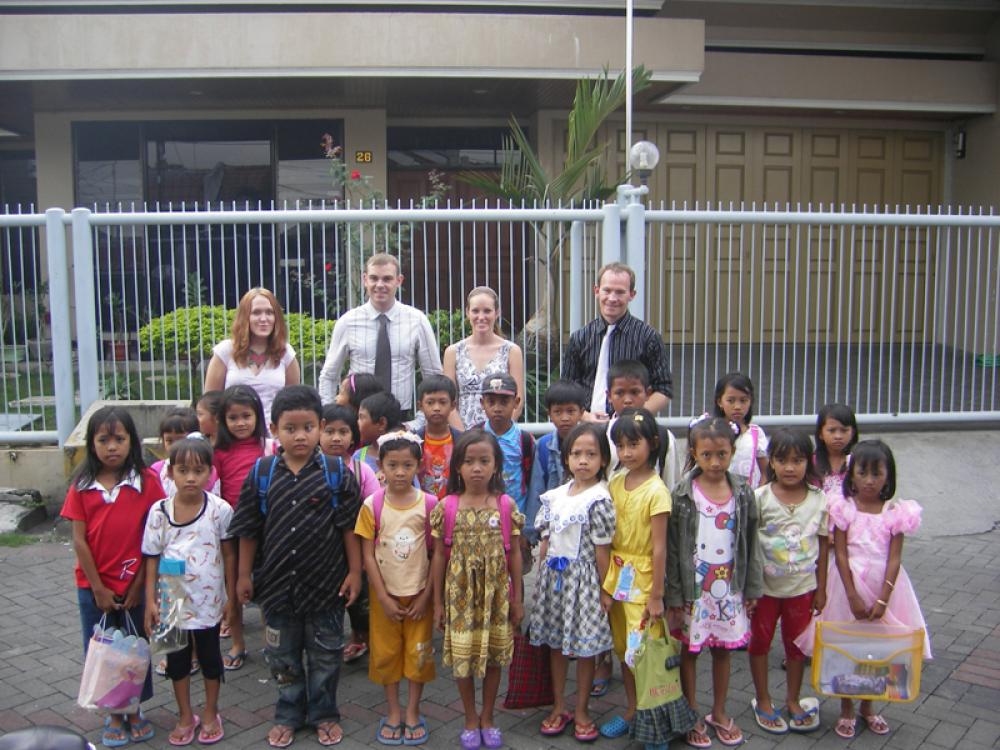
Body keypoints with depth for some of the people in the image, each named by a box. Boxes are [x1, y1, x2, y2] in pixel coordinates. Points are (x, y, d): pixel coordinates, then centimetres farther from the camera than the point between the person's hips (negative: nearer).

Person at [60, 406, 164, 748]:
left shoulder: (147, 481, -9)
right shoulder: (82, 486, -4)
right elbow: (79, 541, -4)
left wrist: (139, 585, -8)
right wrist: (98, 589, -7)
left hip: (135, 584, -1)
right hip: (94, 586, 1)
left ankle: (134, 711, 31)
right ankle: (114, 714, 30)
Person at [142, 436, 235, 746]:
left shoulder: (220, 509, -12)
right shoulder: (159, 511, -8)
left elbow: (229, 555, -3)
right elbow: (152, 559, -2)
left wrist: (230, 597, -1)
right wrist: (150, 601, -4)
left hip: (208, 600, -1)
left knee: (210, 656, 14)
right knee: (177, 659, 15)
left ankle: (210, 714, 33)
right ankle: (185, 716, 34)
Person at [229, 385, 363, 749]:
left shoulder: (336, 472, -9)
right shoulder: (261, 473, -4)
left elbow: (349, 527, -5)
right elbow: (249, 529, 2)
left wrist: (354, 571, -6)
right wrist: (244, 575, 3)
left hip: (325, 582, -1)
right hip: (277, 582, 2)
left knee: (325, 654, 13)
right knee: (283, 655, 16)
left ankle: (324, 714, 32)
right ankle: (288, 715, 35)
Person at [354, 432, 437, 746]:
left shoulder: (429, 503, -9)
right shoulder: (372, 505, -9)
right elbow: (367, 554, -7)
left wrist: (426, 595, -8)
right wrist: (383, 597, -10)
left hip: (419, 593, 0)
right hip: (385, 593, 0)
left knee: (418, 652, 8)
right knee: (386, 652, 11)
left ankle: (413, 713, 25)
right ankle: (393, 712, 27)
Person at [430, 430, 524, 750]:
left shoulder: (506, 505, -6)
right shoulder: (446, 507, -8)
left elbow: (514, 553, 0)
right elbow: (439, 556, -2)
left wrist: (517, 597, 1)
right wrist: (438, 601, 0)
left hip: (496, 592, 1)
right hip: (460, 592, -1)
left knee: (494, 655, 12)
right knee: (462, 656, 8)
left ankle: (488, 717, 32)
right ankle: (471, 720, 30)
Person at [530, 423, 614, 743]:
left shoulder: (598, 499, -11)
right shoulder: (555, 496, 5)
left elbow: (602, 550, -11)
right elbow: (546, 541, 10)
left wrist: (604, 591, -10)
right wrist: (541, 579, 8)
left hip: (582, 579, -5)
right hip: (553, 576, 5)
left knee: (585, 646, 6)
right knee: (556, 643, 14)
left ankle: (581, 710, 23)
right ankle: (559, 706, 29)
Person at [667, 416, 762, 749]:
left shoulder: (742, 493, -2)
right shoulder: (683, 495, -12)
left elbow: (750, 544, 5)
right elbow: (672, 549, -10)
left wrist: (751, 589, 6)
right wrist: (675, 596, -11)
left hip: (728, 589, 3)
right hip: (693, 589, -3)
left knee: (723, 649, 15)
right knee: (689, 650, 9)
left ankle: (719, 713, 33)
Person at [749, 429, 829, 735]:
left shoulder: (819, 500, -7)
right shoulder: (760, 498, -14)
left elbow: (823, 546, 0)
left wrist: (821, 589, 3)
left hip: (802, 587, 2)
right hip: (764, 586, -1)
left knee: (796, 644, 16)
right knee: (760, 642, 12)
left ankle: (793, 701, 35)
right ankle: (763, 702, 31)